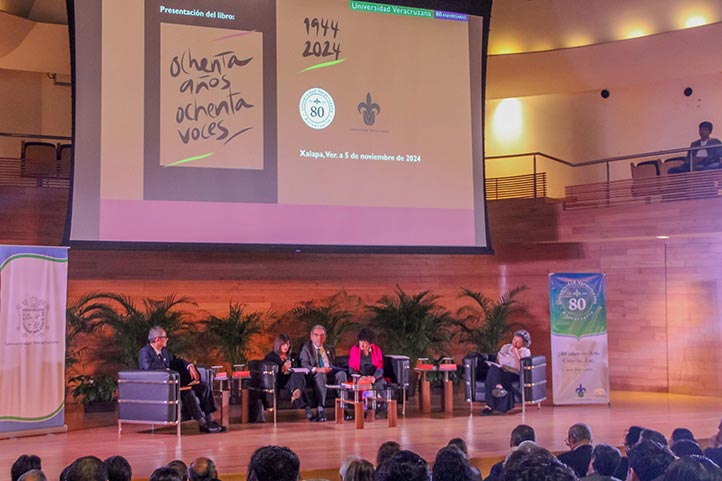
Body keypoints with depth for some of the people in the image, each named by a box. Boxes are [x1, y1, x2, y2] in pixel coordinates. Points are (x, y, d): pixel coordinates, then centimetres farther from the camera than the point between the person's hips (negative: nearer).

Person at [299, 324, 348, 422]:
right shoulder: (306, 348, 6)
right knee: (321, 376, -40)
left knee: (341, 374, -28)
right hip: (315, 375, -4)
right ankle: (320, 410, -46)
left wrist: (331, 369, 3)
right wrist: (317, 369, -26)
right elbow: (304, 365, -9)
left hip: (330, 374, 5)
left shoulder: (328, 349, 25)